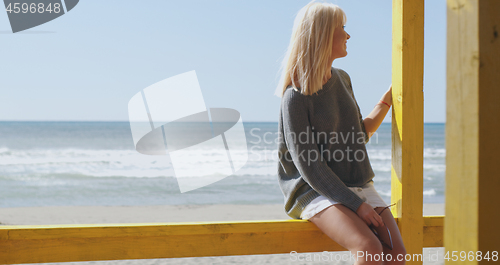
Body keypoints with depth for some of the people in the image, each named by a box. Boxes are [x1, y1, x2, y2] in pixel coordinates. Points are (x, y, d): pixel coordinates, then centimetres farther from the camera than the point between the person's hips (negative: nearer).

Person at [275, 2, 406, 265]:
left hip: (359, 187, 7)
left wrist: (388, 98, 13)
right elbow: (307, 164, -15)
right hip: (317, 192, -6)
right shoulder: (296, 97, -10)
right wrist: (356, 204, -19)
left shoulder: (342, 79, 12)